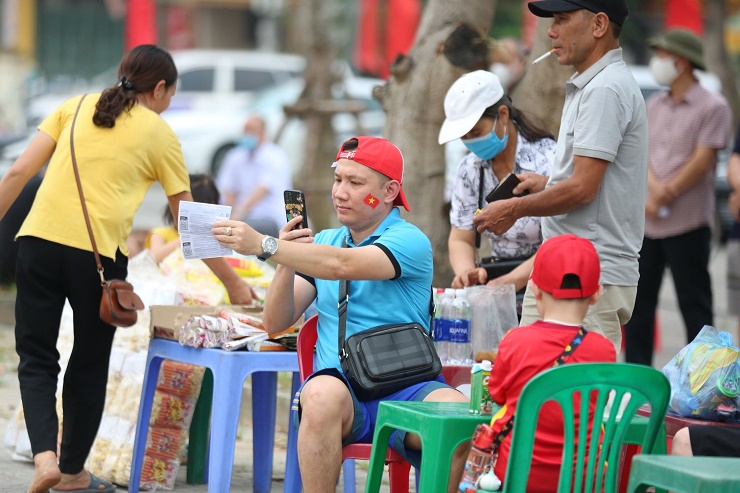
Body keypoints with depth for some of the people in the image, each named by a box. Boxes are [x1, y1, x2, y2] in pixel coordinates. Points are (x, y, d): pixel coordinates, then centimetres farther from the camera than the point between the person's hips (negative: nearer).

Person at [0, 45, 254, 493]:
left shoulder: (76, 107, 17)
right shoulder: (159, 134, 10)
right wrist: (233, 283, 20)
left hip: (40, 239, 2)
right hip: (99, 253, -2)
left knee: (37, 359, 11)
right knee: (89, 366, 15)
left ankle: (44, 456, -10)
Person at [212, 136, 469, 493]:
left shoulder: (409, 241, 0)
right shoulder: (322, 241, 18)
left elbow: (342, 266, -19)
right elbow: (276, 323, 13)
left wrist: (264, 245, -23)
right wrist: (286, 257, -2)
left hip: (406, 388, -2)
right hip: (342, 385, 2)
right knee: (322, 394, -35)